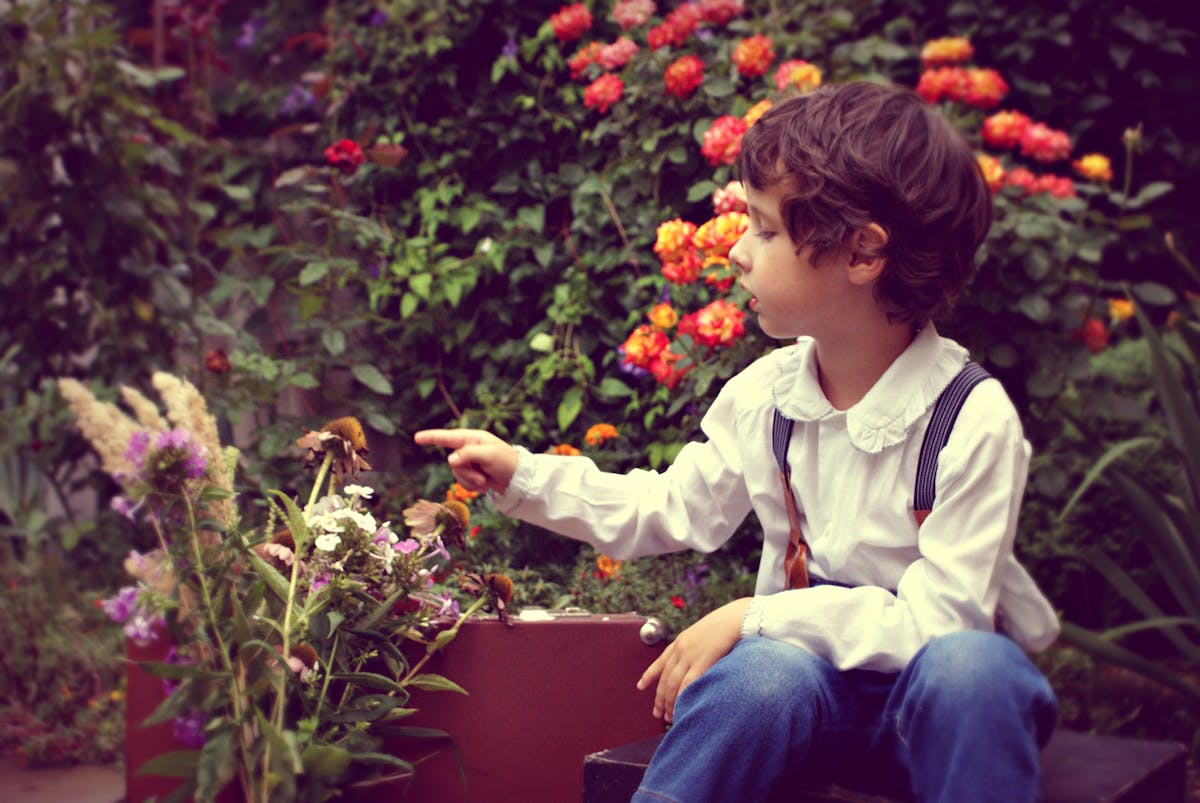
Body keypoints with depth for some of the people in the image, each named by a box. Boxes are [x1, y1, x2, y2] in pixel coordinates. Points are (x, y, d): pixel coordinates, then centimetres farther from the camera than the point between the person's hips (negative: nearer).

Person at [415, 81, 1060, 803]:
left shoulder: (974, 419, -19)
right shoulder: (763, 393, -2)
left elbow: (938, 616, -23)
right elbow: (675, 509, 12)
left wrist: (754, 617, -24)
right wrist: (524, 476, 6)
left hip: (935, 687, -3)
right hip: (810, 662, 3)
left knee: (968, 666, -38)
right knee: (760, 673, -33)